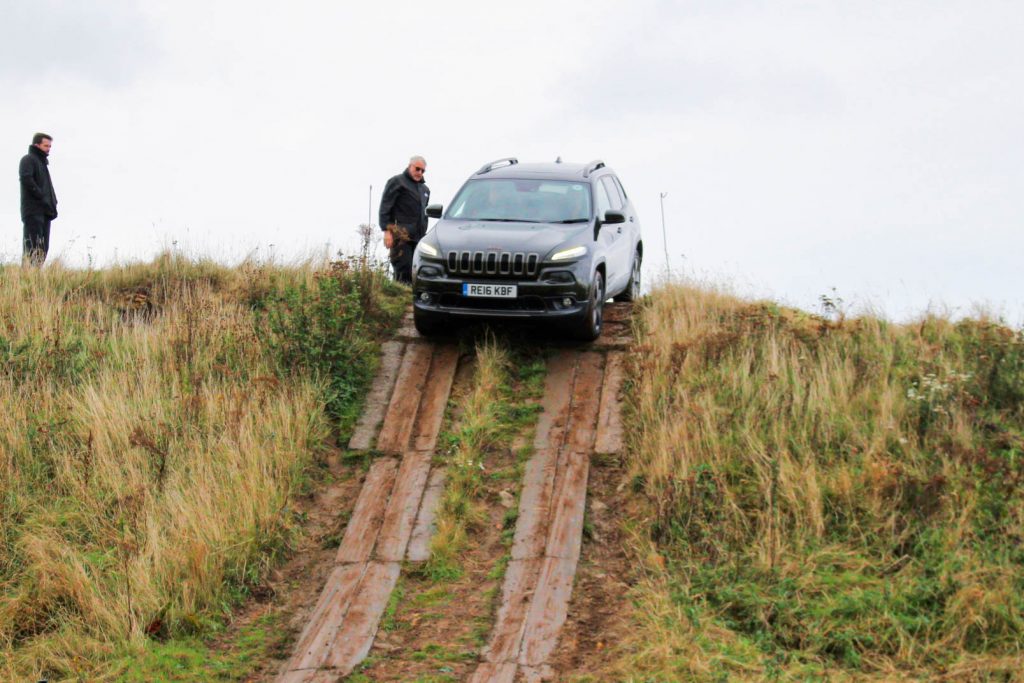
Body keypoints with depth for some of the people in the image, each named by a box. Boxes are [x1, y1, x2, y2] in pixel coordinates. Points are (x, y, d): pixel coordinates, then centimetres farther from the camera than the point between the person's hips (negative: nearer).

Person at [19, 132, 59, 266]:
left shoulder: (43, 162, 26)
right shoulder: (28, 160, -2)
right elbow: (26, 179, -18)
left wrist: (53, 202, 11)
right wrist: (41, 196, -18)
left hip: (45, 211, 9)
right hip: (34, 211, -9)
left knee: (43, 248, 6)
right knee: (34, 246, -15)